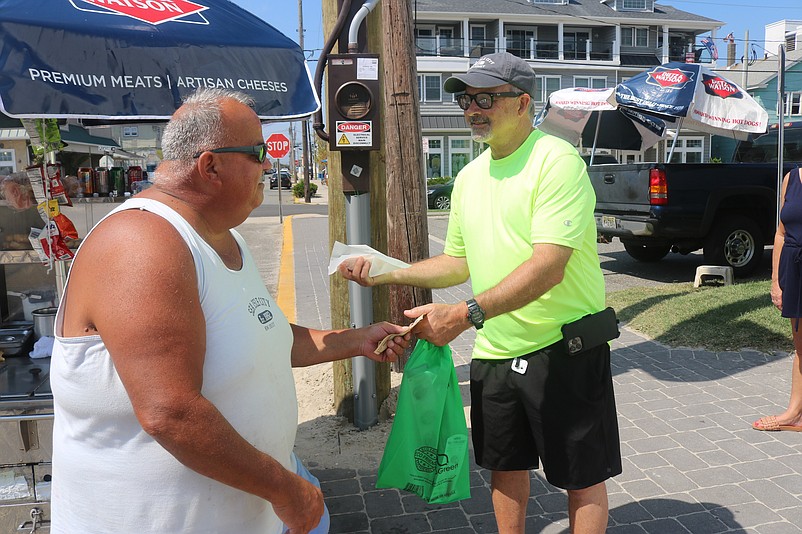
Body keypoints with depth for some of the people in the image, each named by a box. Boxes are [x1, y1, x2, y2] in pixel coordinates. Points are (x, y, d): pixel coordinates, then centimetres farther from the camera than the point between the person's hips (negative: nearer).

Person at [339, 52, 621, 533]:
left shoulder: (556, 160, -16)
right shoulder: (469, 177, 9)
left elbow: (549, 267, -26)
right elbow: (459, 263, 16)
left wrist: (464, 314, -32)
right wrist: (385, 274, 5)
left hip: (564, 347, -7)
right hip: (495, 350, 7)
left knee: (583, 476, 9)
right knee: (505, 465, 21)